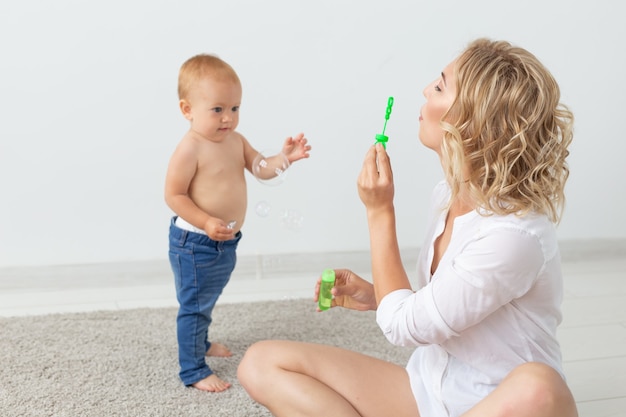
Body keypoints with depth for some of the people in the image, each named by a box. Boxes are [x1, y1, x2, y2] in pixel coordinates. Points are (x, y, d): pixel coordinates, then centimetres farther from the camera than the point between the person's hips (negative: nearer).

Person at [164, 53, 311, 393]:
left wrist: (283, 158, -15)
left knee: (207, 301, 27)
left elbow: (260, 168, 4)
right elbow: (173, 195, -20)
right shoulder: (189, 150, -22)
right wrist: (206, 222, -29)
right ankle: (193, 370, 17)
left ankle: (201, 342, 49)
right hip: (194, 243, -8)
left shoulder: (235, 140, 2)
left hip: (225, 242, 8)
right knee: (194, 306, 4)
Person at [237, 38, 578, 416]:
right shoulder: (448, 194, 0)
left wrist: (380, 211, -15)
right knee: (262, 362, -7)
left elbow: (404, 326, -18)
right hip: (429, 385, 7)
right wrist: (374, 296, -2)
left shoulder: (515, 232, -25)